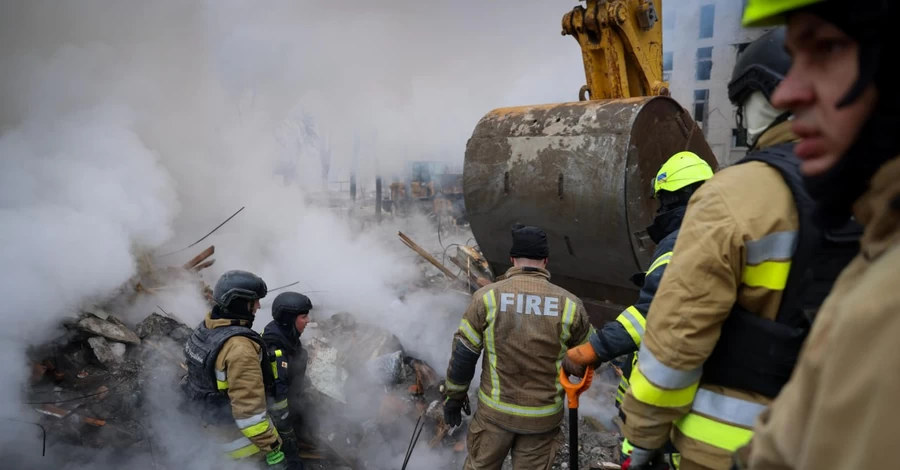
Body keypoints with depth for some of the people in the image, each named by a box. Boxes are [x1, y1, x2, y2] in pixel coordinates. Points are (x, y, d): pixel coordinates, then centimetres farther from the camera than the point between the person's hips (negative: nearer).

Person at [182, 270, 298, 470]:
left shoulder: (206, 326, -4)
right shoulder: (240, 348, -33)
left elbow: (195, 369, 12)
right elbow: (249, 406, -34)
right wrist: (273, 451, -28)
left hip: (208, 416, 9)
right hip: (236, 428, -9)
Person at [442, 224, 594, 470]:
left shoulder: (487, 297, -12)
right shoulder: (569, 304, -10)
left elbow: (463, 354, -7)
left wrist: (454, 396, 7)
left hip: (495, 410, 0)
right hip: (544, 416, 1)